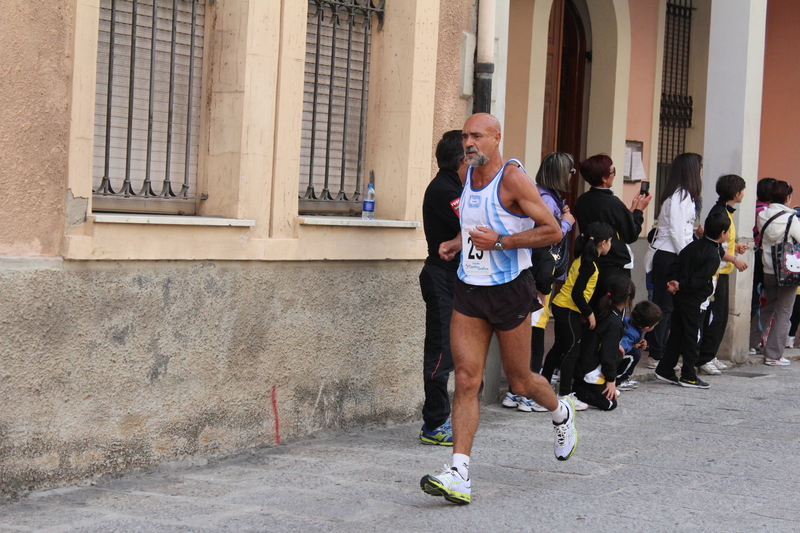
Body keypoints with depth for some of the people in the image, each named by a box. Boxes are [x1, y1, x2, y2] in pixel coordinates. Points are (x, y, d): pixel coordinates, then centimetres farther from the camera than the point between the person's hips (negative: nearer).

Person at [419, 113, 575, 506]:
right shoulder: (468, 174, 10)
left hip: (509, 290, -5)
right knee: (466, 379, -6)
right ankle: (459, 476, -11)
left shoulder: (513, 179, -13)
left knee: (519, 381, 9)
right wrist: (456, 244, 9)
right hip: (468, 288, 6)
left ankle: (561, 413, 43)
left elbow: (553, 231, -15)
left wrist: (500, 241, -21)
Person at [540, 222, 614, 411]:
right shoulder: (589, 264, -17)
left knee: (559, 347, 16)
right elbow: (577, 293, -22)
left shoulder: (583, 259, 12)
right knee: (572, 350, -7)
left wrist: (585, 312, 17)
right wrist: (589, 313, -13)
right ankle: (565, 394, -7)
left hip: (561, 307, 10)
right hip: (569, 310, -10)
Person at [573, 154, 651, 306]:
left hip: (590, 265, 7)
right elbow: (631, 235, -7)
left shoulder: (582, 201, 3)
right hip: (615, 267, -7)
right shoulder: (613, 203, -16)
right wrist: (638, 210, 7)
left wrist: (631, 210, 18)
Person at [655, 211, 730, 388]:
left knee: (676, 334, 14)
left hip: (679, 298, 8)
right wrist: (680, 286, -13)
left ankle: (665, 370, 17)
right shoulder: (713, 255, -16)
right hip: (695, 301, -8)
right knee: (693, 337, 1)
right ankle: (688, 376, 6)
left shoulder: (693, 245, 9)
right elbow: (700, 279, -21)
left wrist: (673, 281, -4)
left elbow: (677, 264, 6)